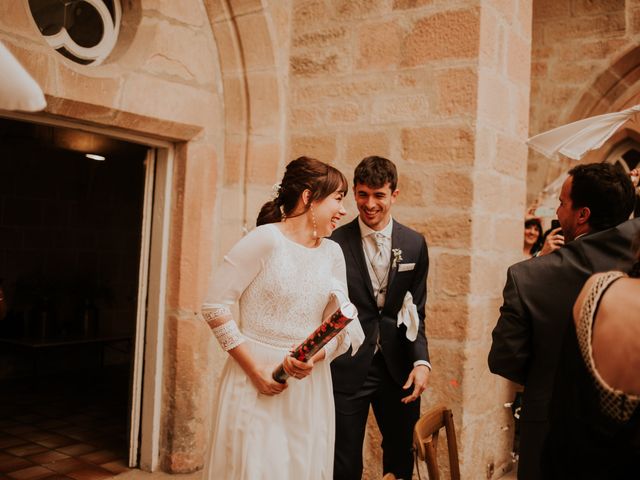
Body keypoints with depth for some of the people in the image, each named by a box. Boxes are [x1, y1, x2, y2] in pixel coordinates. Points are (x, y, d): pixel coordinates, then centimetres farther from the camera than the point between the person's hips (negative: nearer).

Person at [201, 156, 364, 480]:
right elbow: (214, 307, -13)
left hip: (310, 385, 6)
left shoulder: (333, 253, 5)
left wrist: (316, 357, -15)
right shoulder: (265, 239, -13)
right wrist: (255, 369, -14)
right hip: (257, 380, -5)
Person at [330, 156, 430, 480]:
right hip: (347, 368, -3)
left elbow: (416, 309, 6)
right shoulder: (335, 243, -7)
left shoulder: (414, 244, 2)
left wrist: (421, 360, -5)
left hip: (398, 368, 3)